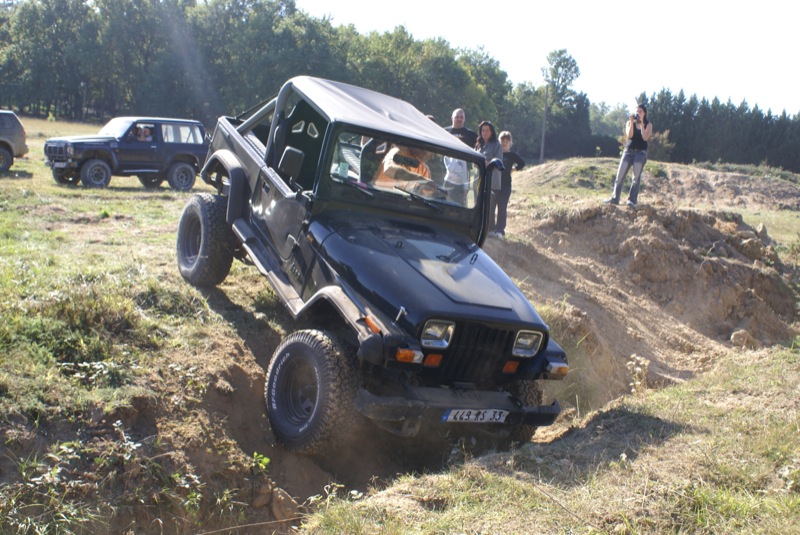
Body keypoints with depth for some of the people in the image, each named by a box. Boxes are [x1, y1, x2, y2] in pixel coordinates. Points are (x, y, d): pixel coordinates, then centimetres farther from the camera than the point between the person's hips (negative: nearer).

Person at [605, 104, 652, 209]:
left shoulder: (648, 124, 6)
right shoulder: (629, 122, 10)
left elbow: (645, 137, -9)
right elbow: (629, 135, -6)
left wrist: (641, 124, -14)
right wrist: (632, 122, -15)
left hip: (641, 152, -2)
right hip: (628, 151, 2)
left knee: (636, 177, -12)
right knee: (620, 175, -5)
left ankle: (632, 200, -14)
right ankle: (614, 198, 0)